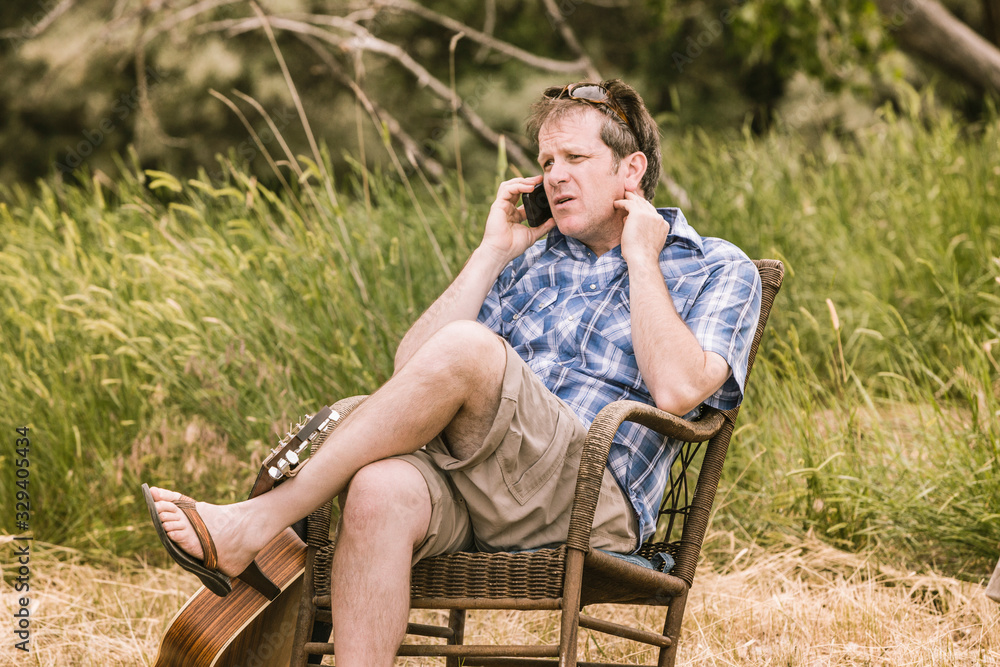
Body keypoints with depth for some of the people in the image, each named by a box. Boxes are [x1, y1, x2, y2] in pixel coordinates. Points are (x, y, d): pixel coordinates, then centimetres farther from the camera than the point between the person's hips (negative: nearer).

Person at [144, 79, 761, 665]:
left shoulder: (721, 270, 14)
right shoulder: (536, 257, 28)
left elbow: (678, 388, -8)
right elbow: (411, 366, 16)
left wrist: (640, 258, 1)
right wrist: (494, 252, 13)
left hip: (597, 498, -4)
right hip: (469, 483, 4)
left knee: (467, 347, -31)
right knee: (382, 491, -34)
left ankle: (260, 524, -26)